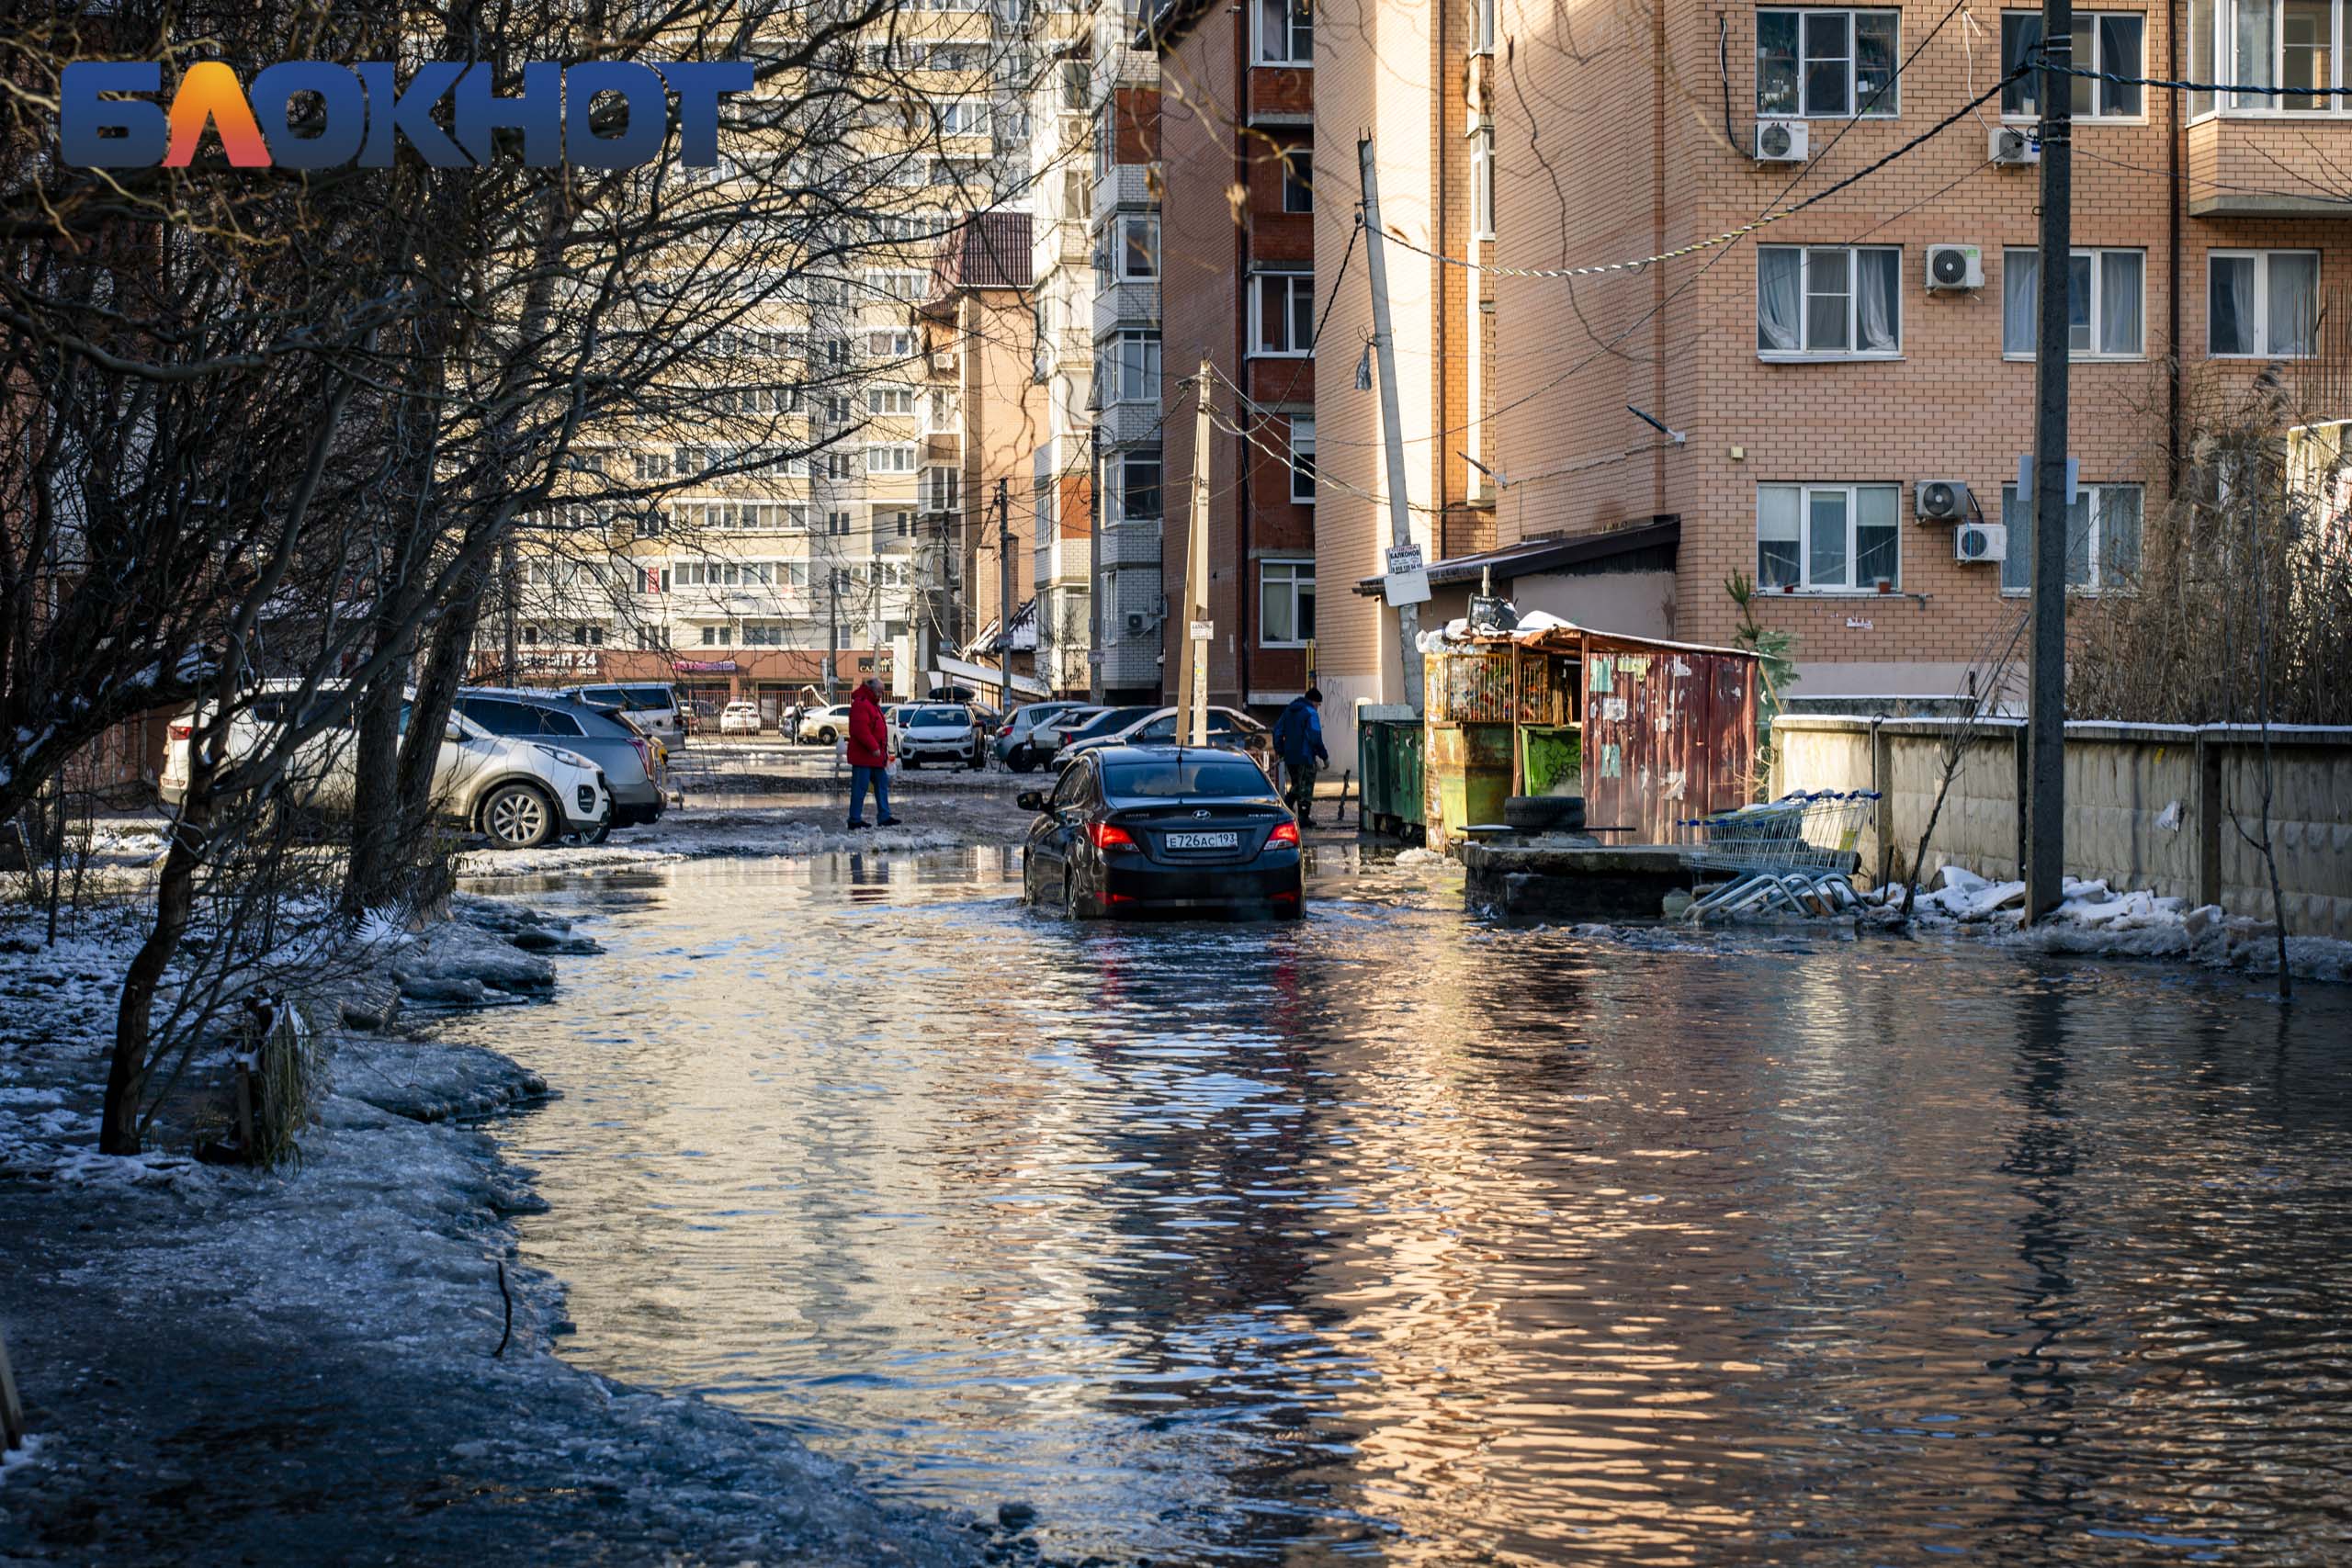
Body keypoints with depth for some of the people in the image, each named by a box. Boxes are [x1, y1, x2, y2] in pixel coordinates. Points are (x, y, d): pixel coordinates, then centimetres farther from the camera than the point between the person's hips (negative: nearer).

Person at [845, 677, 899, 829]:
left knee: (882, 784, 11)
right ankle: (855, 820, -2)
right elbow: (861, 729, -24)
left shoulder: (872, 705, 20)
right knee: (860, 788, -6)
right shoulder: (861, 704, -15)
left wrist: (884, 752, 22)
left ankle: (884, 817, 14)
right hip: (863, 755, -11)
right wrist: (874, 748, -24)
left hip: (875, 756, 11)